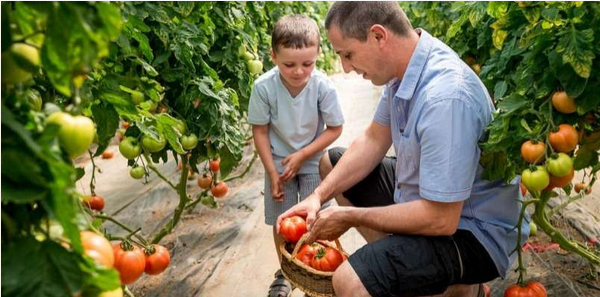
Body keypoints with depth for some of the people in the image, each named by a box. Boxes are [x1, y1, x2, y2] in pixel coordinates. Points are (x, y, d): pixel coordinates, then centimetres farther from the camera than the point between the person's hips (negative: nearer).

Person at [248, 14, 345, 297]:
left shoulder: (324, 86, -24)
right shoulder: (264, 87, -22)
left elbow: (334, 129, -12)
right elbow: (259, 131, -11)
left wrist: (301, 156, -16)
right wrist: (272, 173, -10)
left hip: (313, 162, -1)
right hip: (278, 162, 1)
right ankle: (285, 274, 31)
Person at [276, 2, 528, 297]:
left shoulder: (445, 97, -33)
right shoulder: (404, 64, -5)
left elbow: (440, 220, -30)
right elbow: (374, 140, 6)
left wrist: (349, 216, -18)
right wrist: (319, 195, -4)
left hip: (470, 229, -9)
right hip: (424, 193, 9)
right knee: (330, 161, 15)